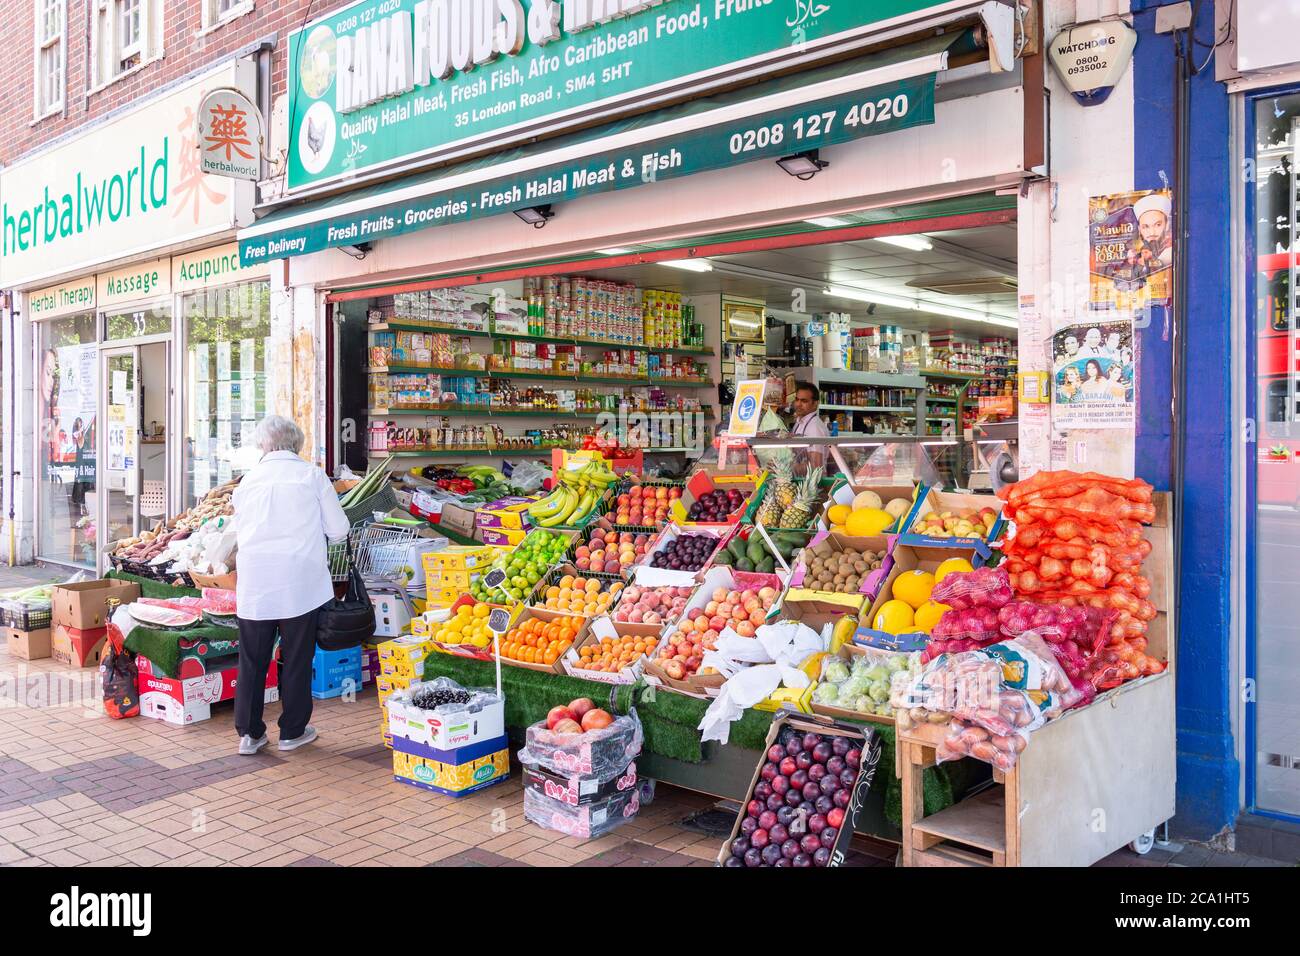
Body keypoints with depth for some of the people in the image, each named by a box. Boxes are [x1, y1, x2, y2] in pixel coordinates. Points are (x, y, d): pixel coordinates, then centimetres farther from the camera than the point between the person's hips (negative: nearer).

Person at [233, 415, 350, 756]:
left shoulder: (248, 480, 7)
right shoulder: (312, 475, 0)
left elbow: (240, 532, 14)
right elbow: (338, 529, 1)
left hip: (255, 583, 2)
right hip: (300, 583, -2)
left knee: (252, 659, 11)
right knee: (297, 658, 9)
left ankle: (249, 732, 16)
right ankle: (293, 731, 17)